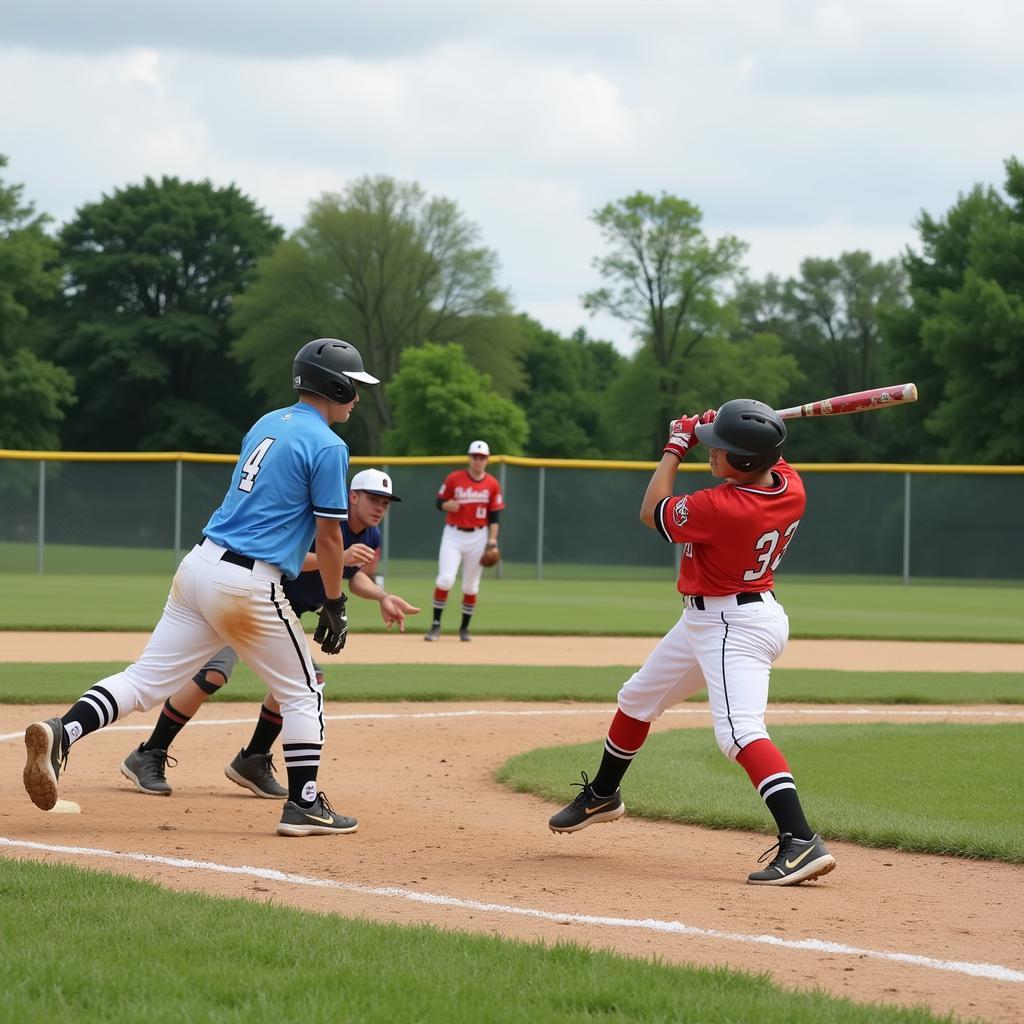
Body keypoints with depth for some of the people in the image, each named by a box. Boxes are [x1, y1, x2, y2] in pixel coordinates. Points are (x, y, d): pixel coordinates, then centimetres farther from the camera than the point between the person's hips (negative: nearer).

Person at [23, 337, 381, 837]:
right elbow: (328, 537, -7)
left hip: (198, 565, 7)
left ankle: (60, 732, -18)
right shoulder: (328, 446, -7)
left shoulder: (265, 424, 18)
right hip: (249, 585, -7)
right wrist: (334, 606, 3)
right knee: (302, 694, 10)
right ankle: (303, 806, 12)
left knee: (146, 678, 2)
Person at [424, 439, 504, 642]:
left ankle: (465, 628, 18)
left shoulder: (492, 485, 1)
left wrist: (492, 539, -7)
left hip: (478, 537, 1)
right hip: (453, 534, -1)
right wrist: (447, 505, -20)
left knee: (471, 585, 6)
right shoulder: (454, 479, -2)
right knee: (445, 579, -14)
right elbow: (440, 502, 3)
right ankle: (436, 624, -5)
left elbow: (495, 515, 4)